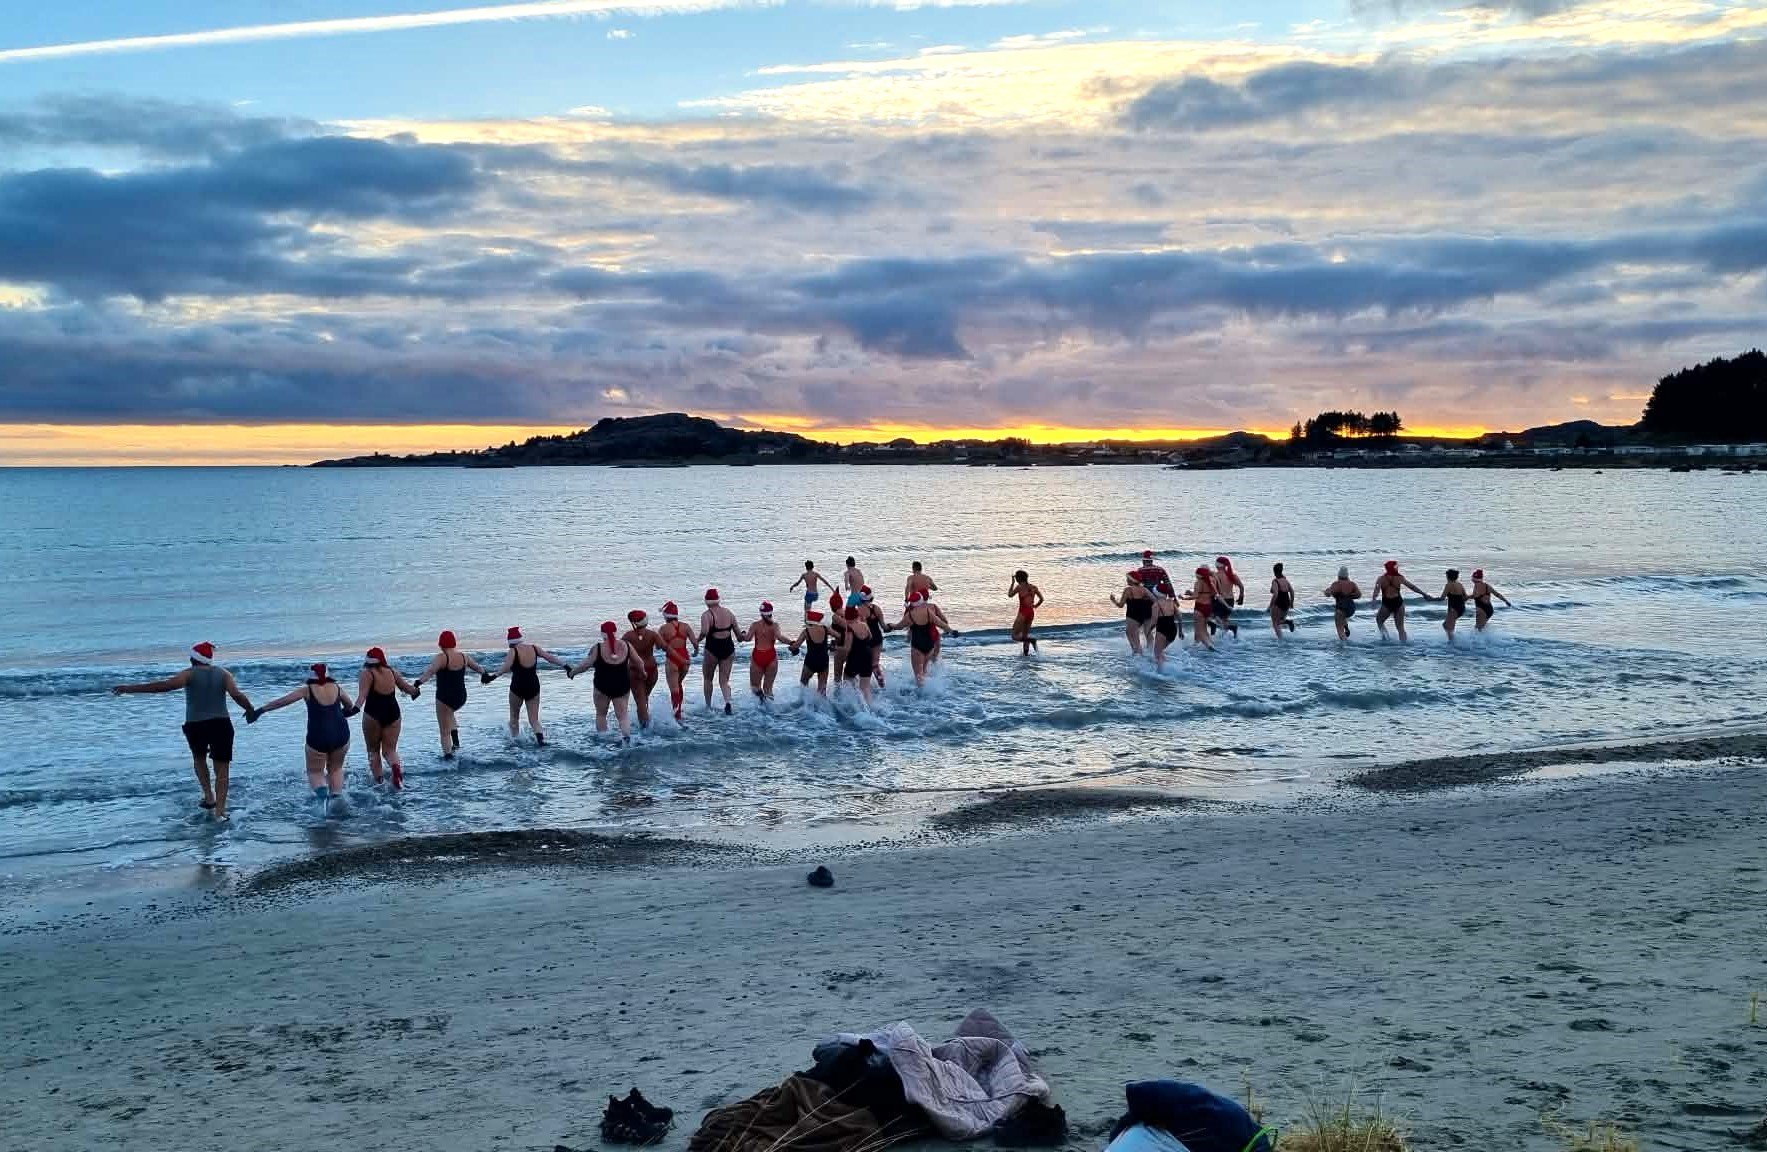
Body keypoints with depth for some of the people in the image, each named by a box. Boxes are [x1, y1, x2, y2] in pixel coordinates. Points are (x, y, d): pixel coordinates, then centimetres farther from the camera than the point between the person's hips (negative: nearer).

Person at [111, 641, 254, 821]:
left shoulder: (190, 674, -3)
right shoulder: (223, 673, 4)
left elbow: (164, 685, -15)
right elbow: (237, 695, -8)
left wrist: (129, 688, -15)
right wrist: (250, 710, 10)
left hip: (195, 726, -1)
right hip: (221, 725, 1)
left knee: (199, 759, 28)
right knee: (222, 768, 4)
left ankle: (209, 798, 24)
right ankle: (220, 811, -7)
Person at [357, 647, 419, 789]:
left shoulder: (367, 673, -8)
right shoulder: (392, 671, 7)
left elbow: (362, 694, -25)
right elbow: (406, 687, 18)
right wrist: (415, 690, 40)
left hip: (373, 715, -4)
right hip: (393, 714, 4)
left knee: (373, 750, 15)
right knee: (389, 750, 8)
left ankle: (379, 779, 10)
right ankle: (396, 766, -23)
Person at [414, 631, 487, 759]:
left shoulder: (442, 658, -16)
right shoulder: (464, 656, 2)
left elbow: (430, 671, -34)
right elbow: (477, 667, 21)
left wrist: (419, 682, -46)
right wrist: (485, 674, 41)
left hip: (445, 698, -6)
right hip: (461, 698, 6)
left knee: (445, 732, 4)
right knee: (451, 712, 37)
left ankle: (448, 755, 0)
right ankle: (456, 741, 25)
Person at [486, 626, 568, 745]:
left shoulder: (513, 651, -10)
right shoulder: (534, 648, 3)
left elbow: (506, 667, -26)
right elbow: (550, 658, 4)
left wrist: (493, 676, -31)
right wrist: (565, 666, 10)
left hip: (518, 687, -4)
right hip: (534, 687, 4)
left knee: (514, 716, 20)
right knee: (534, 719, 5)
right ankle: (541, 738, -19)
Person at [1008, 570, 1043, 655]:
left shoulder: (1019, 587, -7)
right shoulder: (1033, 587, 7)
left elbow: (1010, 594, 6)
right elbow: (1041, 599, 8)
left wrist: (1013, 583, 12)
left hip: (1023, 613, -6)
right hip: (1031, 612, 6)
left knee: (1015, 636, -3)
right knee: (1025, 635, 20)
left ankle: (1032, 639, -23)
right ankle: (1026, 652, 17)